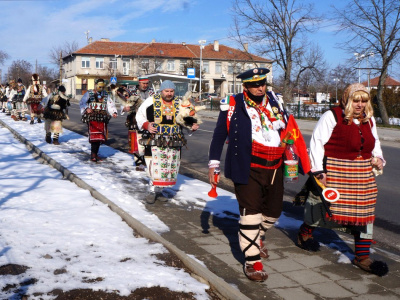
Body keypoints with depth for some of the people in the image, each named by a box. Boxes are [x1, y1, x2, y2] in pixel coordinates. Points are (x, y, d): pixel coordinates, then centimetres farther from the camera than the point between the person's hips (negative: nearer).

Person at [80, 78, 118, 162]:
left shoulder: (106, 95, 17)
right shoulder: (89, 94, 6)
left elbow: (111, 105, 9)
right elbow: (82, 103, -3)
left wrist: (114, 112, -10)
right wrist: (86, 108, -23)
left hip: (102, 119, 4)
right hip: (92, 118, -4)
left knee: (100, 136, 4)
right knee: (94, 135, -15)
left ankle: (95, 153, 18)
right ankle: (93, 155, -12)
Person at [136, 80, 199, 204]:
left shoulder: (180, 103, 10)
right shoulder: (151, 101, 0)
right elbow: (140, 115, 5)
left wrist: (192, 126, -2)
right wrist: (146, 125, -13)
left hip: (173, 142, 4)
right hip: (155, 141, -4)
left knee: (169, 167, 6)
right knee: (155, 167, -9)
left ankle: (159, 190, 22)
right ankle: (153, 190, 8)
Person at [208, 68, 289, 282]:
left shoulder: (274, 101, 7)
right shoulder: (233, 105, -6)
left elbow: (288, 127, 18)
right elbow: (219, 135, -2)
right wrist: (214, 164, -5)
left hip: (274, 168, 6)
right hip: (248, 169, -5)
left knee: (273, 211, 16)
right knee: (251, 214, -6)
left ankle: (257, 238, 45)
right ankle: (252, 261, 5)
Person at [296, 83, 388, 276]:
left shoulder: (369, 120, 10)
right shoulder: (332, 117, -12)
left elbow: (374, 143, 24)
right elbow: (317, 143, -13)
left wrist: (378, 159, 5)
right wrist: (318, 170, -17)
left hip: (362, 174, 6)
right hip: (334, 172, -6)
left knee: (364, 212, 3)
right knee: (321, 204, 10)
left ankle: (362, 256, 10)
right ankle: (304, 233, 39)